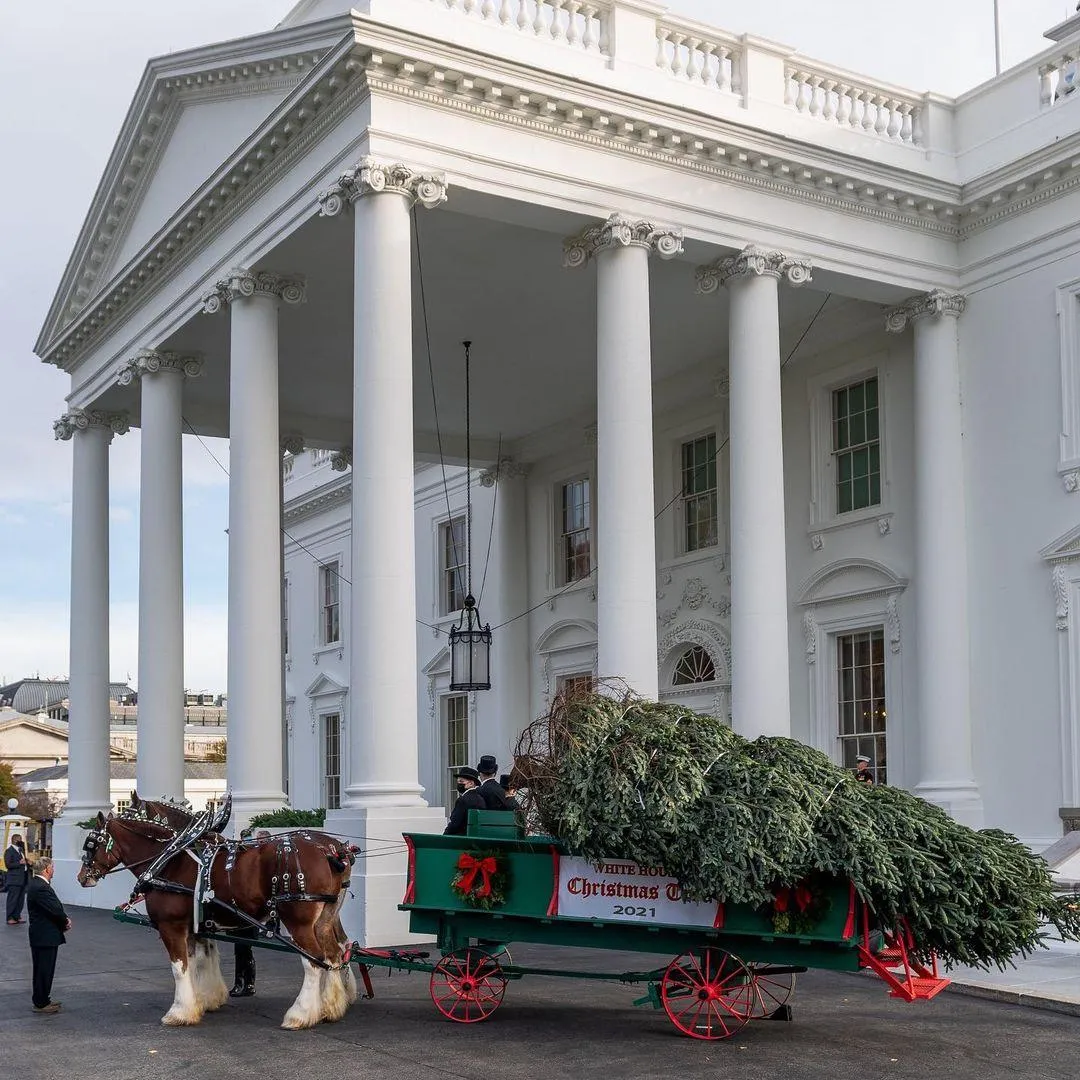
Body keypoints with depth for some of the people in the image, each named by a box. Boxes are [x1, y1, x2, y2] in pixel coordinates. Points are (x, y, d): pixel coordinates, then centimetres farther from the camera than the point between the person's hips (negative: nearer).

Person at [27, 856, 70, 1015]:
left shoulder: (37, 884, 11)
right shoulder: (41, 888, -23)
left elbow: (55, 907, 12)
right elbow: (56, 910, -26)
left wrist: (64, 920, -2)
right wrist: (66, 921, -7)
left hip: (41, 935, 11)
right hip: (45, 936, -11)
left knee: (44, 970, 18)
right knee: (44, 970, -1)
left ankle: (42, 1000, 28)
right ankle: (41, 1003, 7)